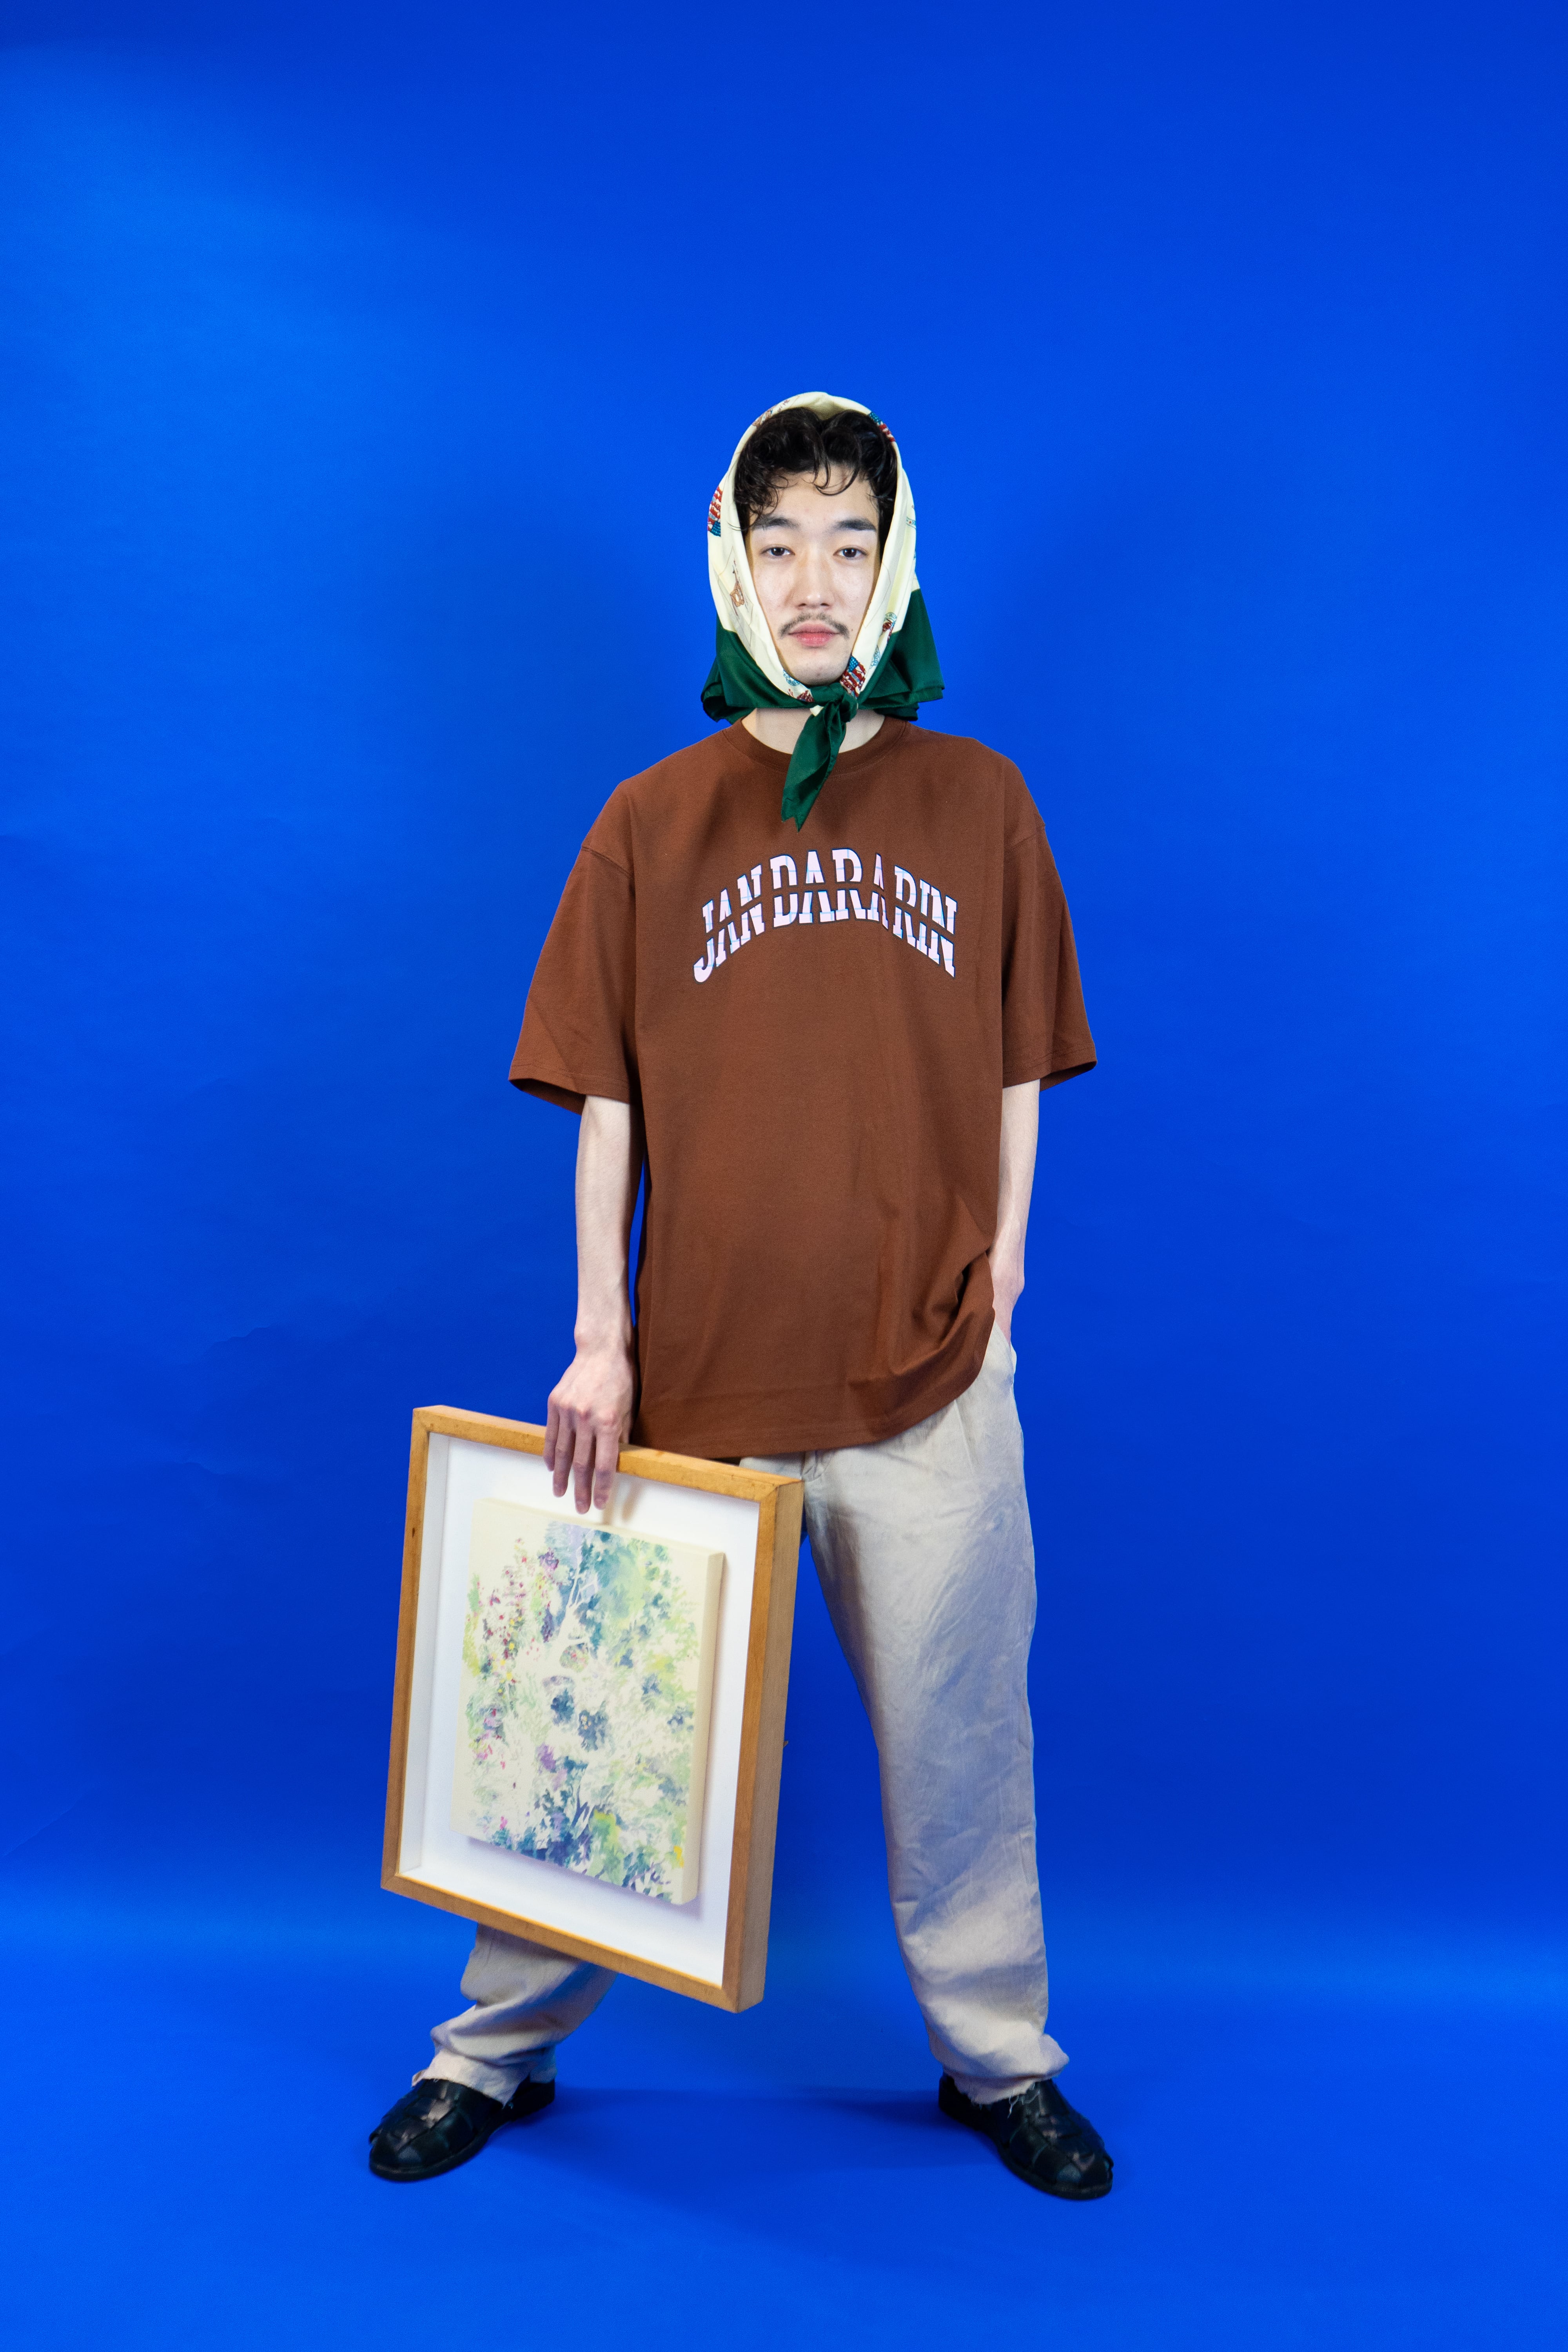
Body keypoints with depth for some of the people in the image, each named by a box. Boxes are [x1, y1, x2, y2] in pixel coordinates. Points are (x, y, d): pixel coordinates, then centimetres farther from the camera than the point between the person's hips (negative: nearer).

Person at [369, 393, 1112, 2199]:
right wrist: (598, 1344, -3)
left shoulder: (977, 798, 5)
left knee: (957, 1733, 12)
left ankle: (999, 2060, 35)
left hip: (929, 1375, 1)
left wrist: (998, 1266, 1)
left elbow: (1018, 1067, 9)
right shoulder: (654, 820, 3)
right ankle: (497, 2050, 33)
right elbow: (608, 1102, 2)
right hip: (697, 1370, 0)